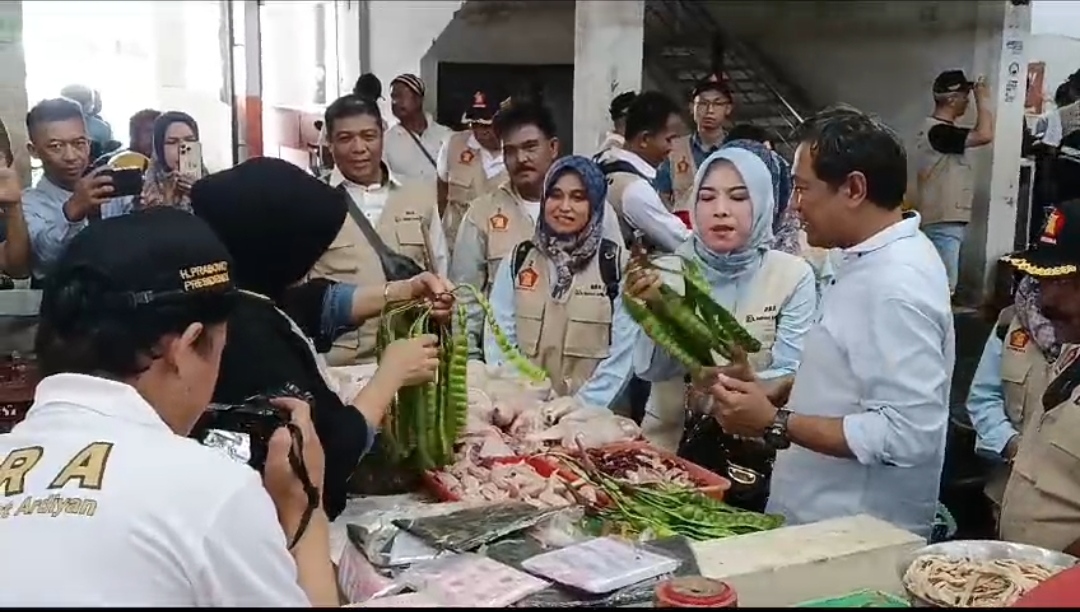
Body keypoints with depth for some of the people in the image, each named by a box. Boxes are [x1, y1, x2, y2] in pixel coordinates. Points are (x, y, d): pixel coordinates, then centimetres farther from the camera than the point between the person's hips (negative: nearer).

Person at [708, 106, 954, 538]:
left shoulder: (898, 286, -24)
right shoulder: (874, 260, 7)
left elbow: (908, 435, -28)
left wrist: (776, 424, -23)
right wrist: (763, 394, 6)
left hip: (859, 538, -9)